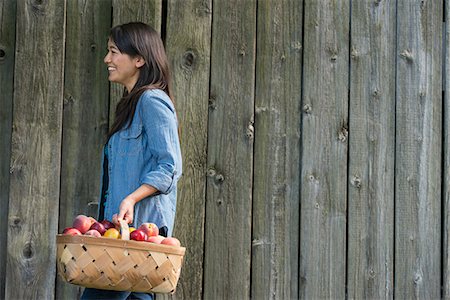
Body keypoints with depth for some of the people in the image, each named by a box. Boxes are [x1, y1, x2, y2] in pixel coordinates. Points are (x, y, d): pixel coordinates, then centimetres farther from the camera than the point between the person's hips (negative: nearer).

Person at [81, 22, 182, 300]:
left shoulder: (152, 100, -8)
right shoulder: (131, 104, 23)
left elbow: (170, 166, -16)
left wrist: (131, 199, -26)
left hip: (142, 224, -10)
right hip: (125, 225, 10)